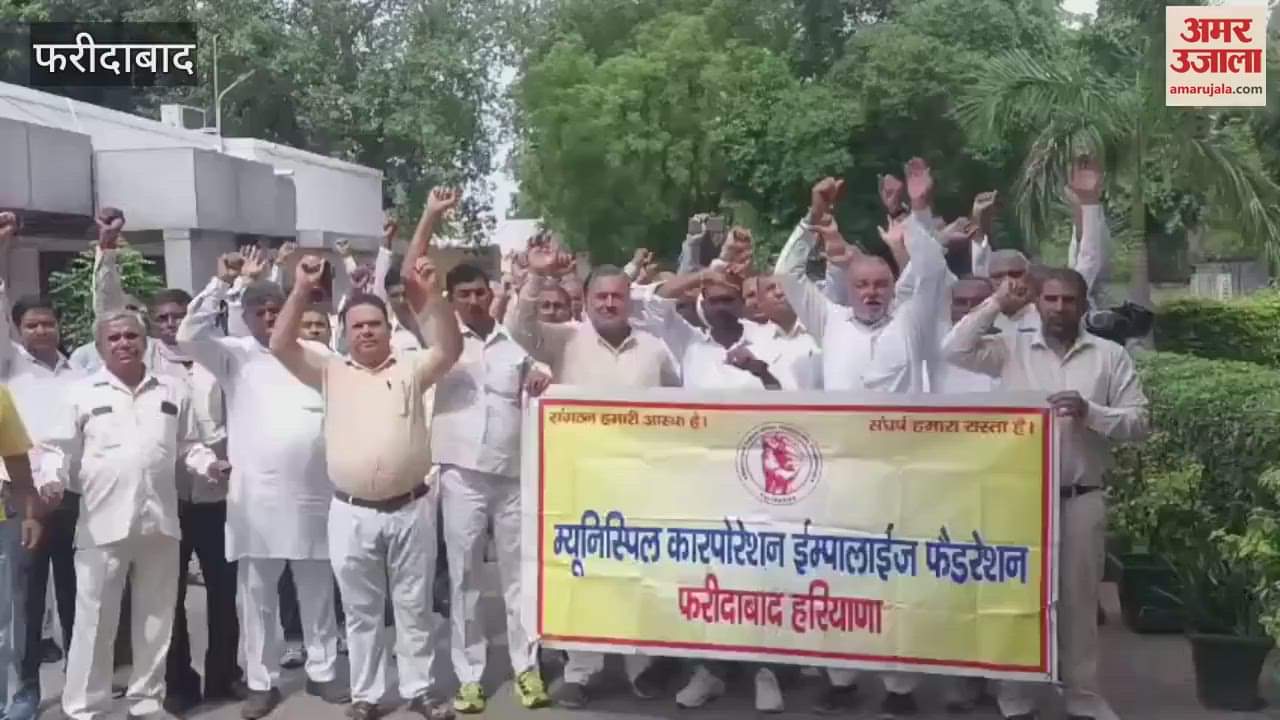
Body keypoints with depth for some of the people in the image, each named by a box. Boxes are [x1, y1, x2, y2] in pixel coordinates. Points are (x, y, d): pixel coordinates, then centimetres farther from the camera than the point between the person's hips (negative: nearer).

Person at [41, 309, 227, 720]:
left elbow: (188, 446, 16)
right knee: (94, 619, 1)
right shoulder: (83, 393, 5)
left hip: (159, 521, 3)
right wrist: (52, 480, -14)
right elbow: (60, 449, 5)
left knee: (156, 618, 10)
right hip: (103, 523, -2)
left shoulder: (173, 391, 12)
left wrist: (209, 464, -3)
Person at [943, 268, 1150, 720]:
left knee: (1079, 598, 8)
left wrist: (1089, 412, -15)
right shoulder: (1011, 348, 4)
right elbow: (955, 350, -8)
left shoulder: (1111, 356, 5)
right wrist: (997, 304, -5)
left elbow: (1138, 423, 2)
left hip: (1081, 497, 0)